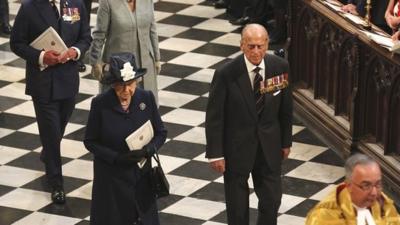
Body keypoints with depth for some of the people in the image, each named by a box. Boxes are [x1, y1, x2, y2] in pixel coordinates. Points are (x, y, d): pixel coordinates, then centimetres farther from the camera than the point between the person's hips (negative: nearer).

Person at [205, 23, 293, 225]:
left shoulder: (280, 67, -10)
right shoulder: (226, 74, -21)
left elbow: (285, 108, 3)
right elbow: (214, 116, -13)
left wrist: (286, 141, 9)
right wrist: (215, 153, -12)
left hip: (269, 146, 3)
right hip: (236, 147, -3)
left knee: (272, 199, 11)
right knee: (237, 202, 13)